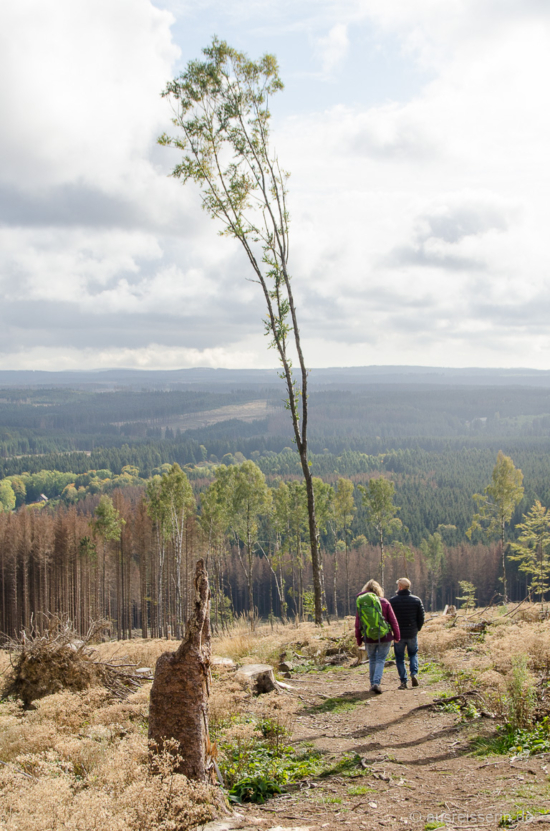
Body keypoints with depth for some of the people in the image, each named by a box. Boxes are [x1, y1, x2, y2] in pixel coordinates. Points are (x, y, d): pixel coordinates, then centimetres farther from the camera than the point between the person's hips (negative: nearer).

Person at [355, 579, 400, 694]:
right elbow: (393, 621, -2)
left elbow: (357, 623, 4)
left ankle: (373, 684, 20)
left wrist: (358, 639, 13)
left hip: (369, 638, 2)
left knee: (372, 660, 17)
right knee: (380, 660, 3)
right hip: (384, 637, -2)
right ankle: (376, 683, -12)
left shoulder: (361, 604, -1)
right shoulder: (384, 602, -6)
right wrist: (396, 636, 8)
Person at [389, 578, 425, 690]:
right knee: (413, 654, 20)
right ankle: (414, 674, -1)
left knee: (400, 658, 8)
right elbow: (421, 617, 0)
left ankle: (403, 681, 3)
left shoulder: (392, 601, -9)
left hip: (399, 634, -2)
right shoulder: (416, 600, -3)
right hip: (412, 633, 2)